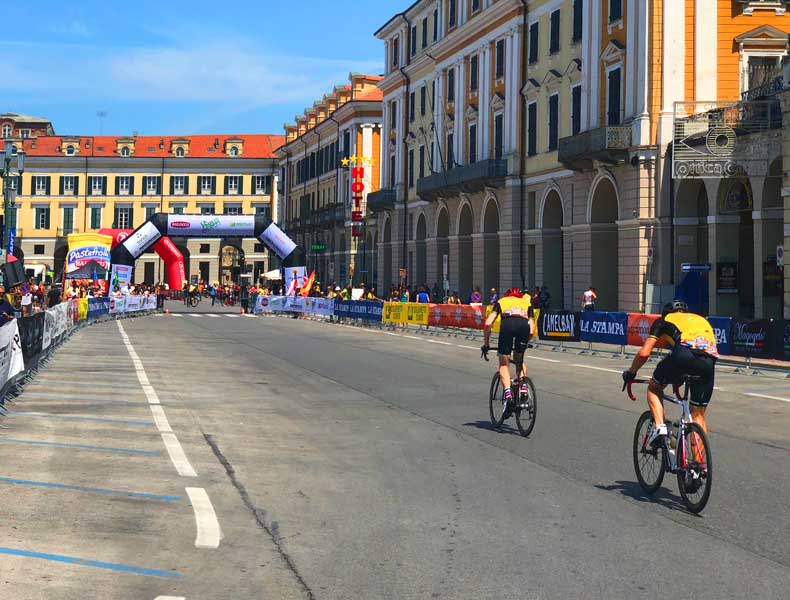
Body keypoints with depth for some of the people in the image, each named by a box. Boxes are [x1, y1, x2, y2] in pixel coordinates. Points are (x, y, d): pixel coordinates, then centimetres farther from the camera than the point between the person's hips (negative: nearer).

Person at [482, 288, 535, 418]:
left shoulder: (501, 301, 33)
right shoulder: (527, 303, 37)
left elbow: (488, 324, 20)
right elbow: (531, 331, 26)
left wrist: (486, 344, 28)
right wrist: (524, 343, 42)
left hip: (507, 324, -2)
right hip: (524, 324, 2)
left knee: (504, 364, 8)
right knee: (519, 359, 27)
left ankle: (508, 394, -12)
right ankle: (523, 387, 7)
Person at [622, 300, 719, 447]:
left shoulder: (664, 320, 27)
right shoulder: (702, 319, 39)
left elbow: (644, 353, 18)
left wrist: (630, 373, 36)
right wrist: (681, 378, 53)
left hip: (683, 354, -3)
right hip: (709, 361, 3)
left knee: (654, 389, 24)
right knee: (698, 416, 16)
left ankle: (659, 426, 4)